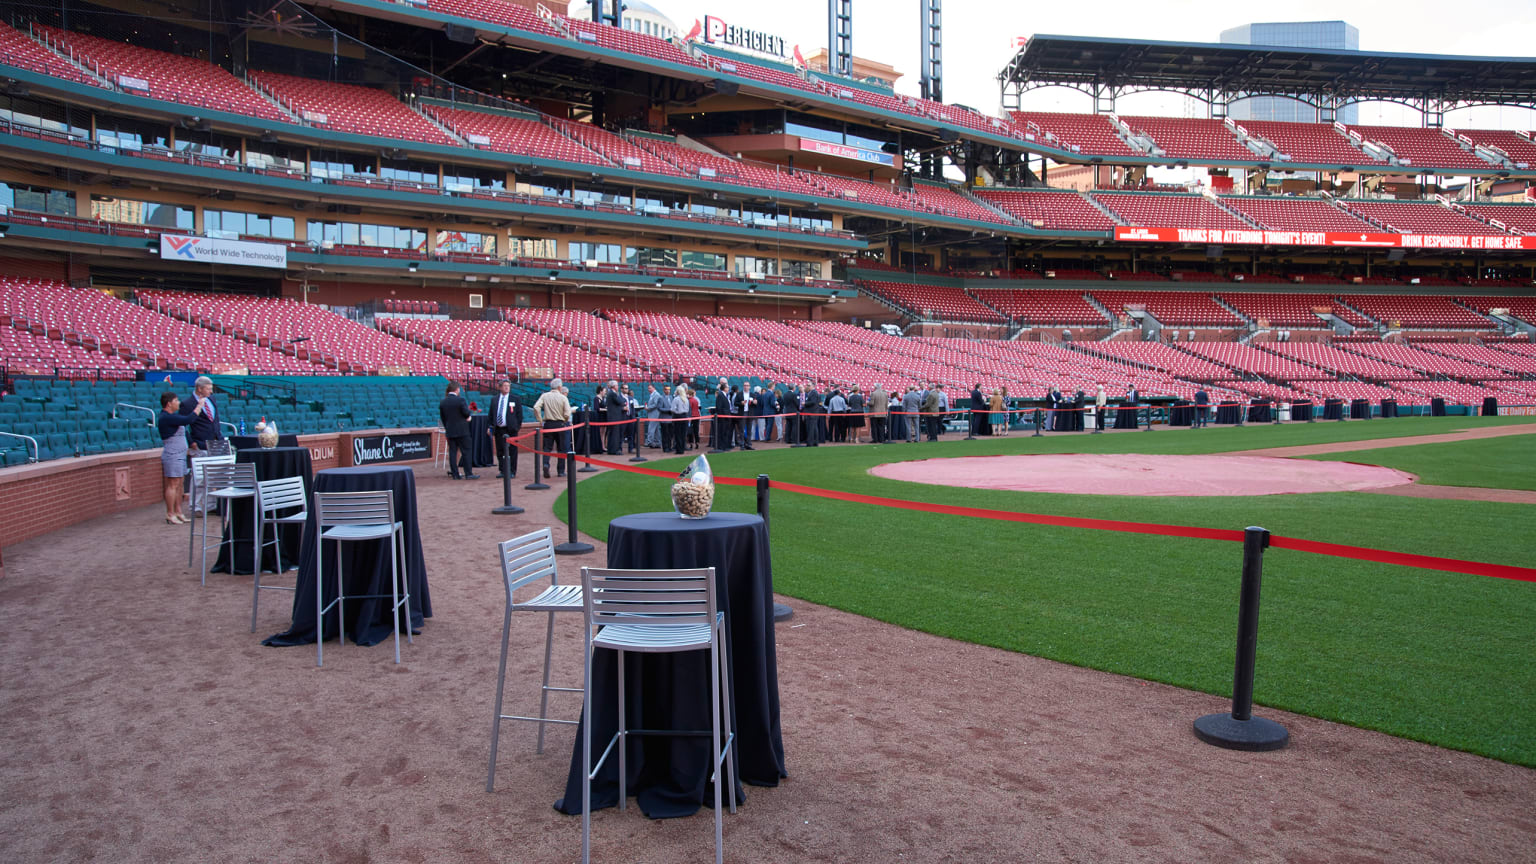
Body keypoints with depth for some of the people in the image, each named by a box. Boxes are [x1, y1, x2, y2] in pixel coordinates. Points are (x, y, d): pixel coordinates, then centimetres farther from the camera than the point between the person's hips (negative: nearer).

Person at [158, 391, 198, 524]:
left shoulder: (172, 416, 16)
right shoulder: (166, 417, -16)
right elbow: (188, 420, -23)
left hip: (179, 455, 10)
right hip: (172, 455, -10)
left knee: (178, 485, 11)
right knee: (173, 485, -7)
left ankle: (178, 512, 16)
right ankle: (170, 515, -4)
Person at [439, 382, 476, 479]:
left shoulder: (442, 402, 5)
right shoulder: (460, 400, -12)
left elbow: (442, 417, 10)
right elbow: (467, 413, -13)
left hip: (449, 431, 5)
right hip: (461, 431, -5)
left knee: (452, 452, 7)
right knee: (465, 451, -1)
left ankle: (454, 474, 7)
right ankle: (468, 473, -2)